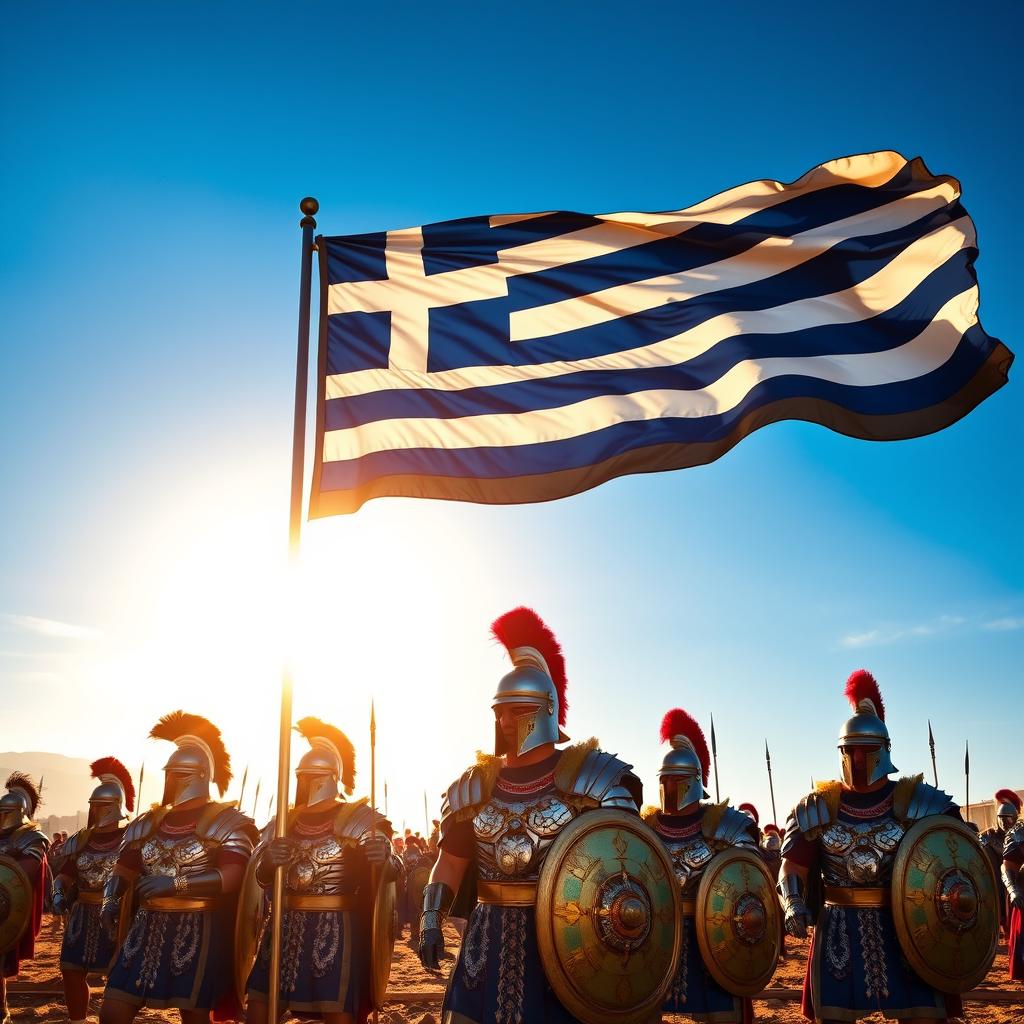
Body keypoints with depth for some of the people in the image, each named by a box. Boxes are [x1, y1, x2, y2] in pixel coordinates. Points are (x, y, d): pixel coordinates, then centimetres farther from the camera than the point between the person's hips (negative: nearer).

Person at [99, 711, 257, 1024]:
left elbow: (231, 878, -18)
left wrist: (177, 883, -25)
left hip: (199, 930, -6)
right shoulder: (148, 823, 12)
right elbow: (123, 869, 14)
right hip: (148, 927, 6)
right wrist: (110, 900, -6)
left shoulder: (225, 822, -7)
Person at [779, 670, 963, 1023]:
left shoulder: (916, 801, -2)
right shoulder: (818, 806, 1)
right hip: (838, 932, 1)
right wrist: (794, 906, -15)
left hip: (904, 929, -1)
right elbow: (793, 868, 3)